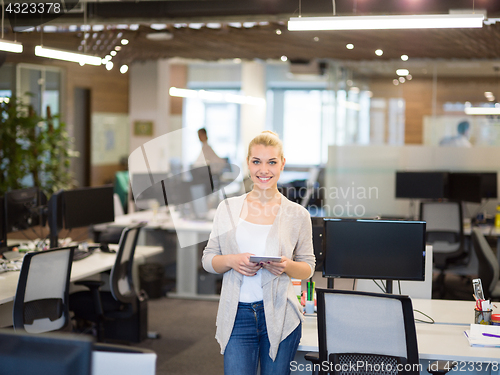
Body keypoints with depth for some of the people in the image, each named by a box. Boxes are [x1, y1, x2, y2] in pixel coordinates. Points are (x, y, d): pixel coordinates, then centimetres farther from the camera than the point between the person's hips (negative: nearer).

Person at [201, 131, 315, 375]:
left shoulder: (297, 215, 3)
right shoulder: (228, 208, 6)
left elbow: (308, 268, 7)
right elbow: (208, 260, 8)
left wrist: (287, 266, -14)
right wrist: (231, 261, -13)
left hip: (279, 316, 0)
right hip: (238, 315, 0)